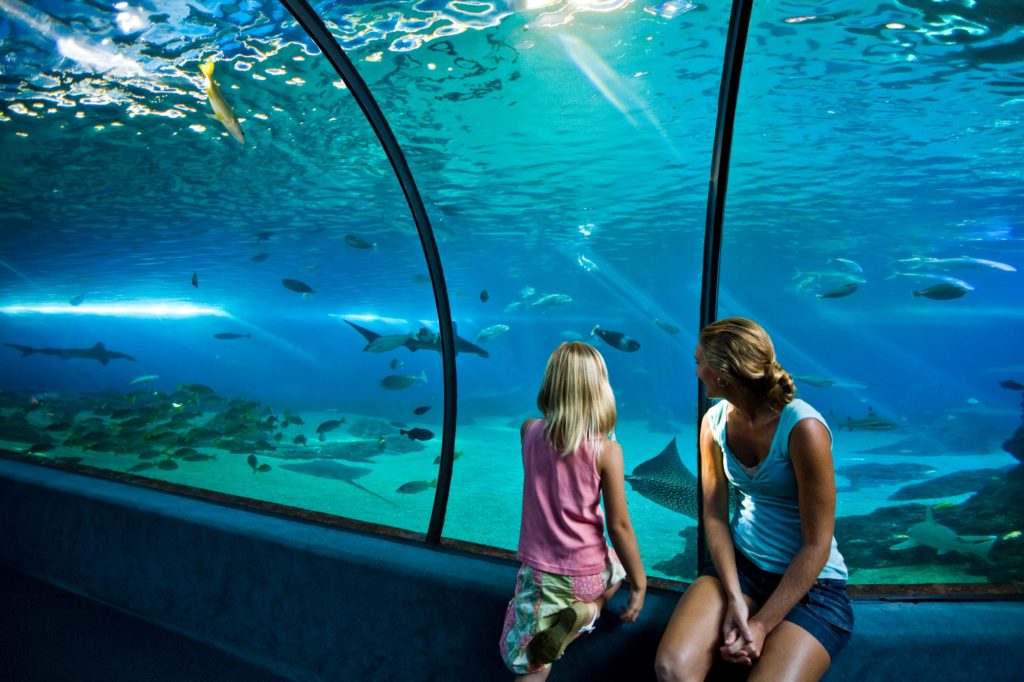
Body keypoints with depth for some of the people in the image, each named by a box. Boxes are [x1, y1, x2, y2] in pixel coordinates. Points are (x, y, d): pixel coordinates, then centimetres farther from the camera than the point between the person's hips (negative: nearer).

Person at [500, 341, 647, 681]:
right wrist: (639, 583, 1)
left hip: (539, 572, 3)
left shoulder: (530, 432, -9)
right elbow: (619, 526, -11)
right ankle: (589, 609, 6)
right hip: (588, 573, -2)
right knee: (619, 561, 33)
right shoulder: (606, 449, -17)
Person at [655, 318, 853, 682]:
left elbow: (816, 546, -17)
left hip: (811, 583, -3)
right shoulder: (715, 420, -3)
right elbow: (714, 514, -3)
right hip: (738, 565, 4)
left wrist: (761, 625, -18)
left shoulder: (803, 428, -21)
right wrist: (734, 598, -14)